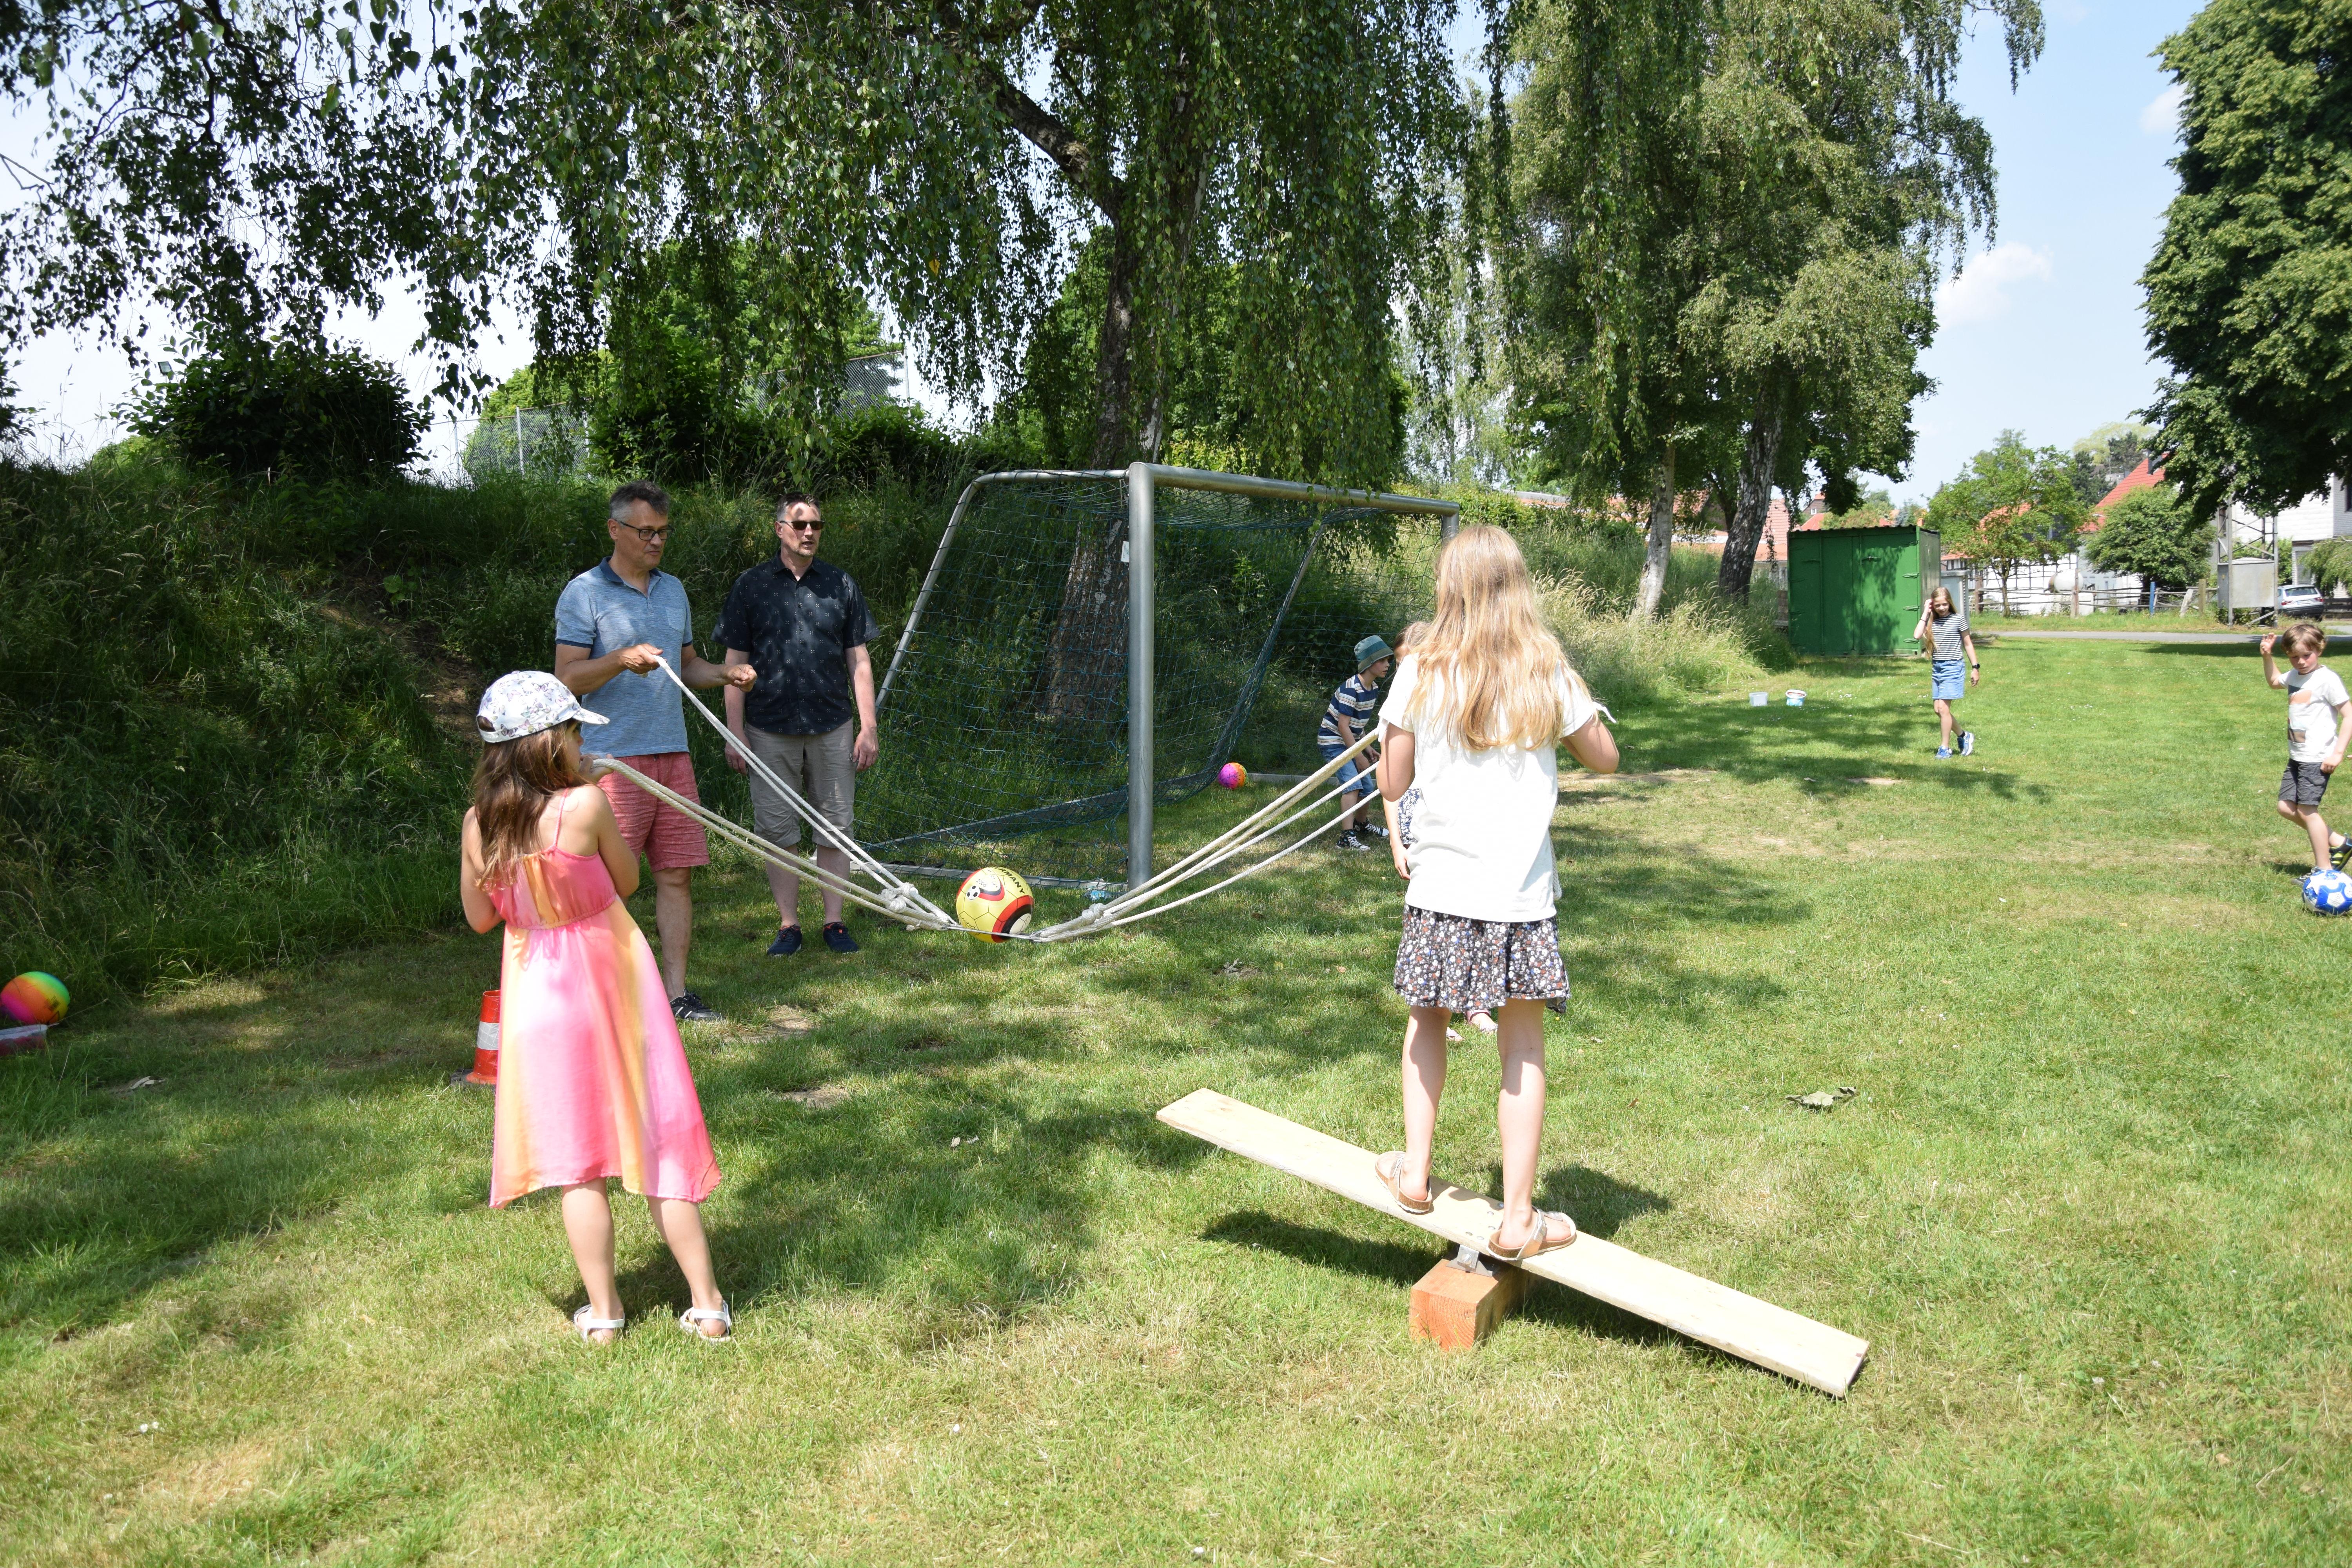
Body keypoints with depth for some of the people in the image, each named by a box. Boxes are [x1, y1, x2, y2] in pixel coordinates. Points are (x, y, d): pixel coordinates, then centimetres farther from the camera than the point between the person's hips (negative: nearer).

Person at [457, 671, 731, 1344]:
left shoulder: (480, 826, -7)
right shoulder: (585, 804, -19)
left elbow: (479, 918, 6)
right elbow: (627, 882, -4)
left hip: (539, 996, 3)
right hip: (612, 985, -2)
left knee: (577, 1161, 11)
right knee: (658, 1141, 9)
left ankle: (602, 1313, 18)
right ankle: (707, 1303, 15)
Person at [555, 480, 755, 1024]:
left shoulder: (674, 590, 17)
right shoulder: (584, 593, -3)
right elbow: (566, 679, -8)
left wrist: (724, 674, 6)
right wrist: (620, 660, -24)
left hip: (673, 753, 6)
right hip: (613, 757, -6)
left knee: (677, 875, 5)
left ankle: (676, 993, 11)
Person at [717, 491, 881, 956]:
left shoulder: (841, 584, 8)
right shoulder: (751, 586, 4)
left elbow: (859, 659, 9)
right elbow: (735, 662, 4)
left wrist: (869, 727, 3)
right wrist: (735, 733, -2)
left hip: (832, 726, 1)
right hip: (770, 730, -1)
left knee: (836, 827, 4)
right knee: (778, 830, 4)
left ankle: (834, 923, 13)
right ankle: (788, 925, 14)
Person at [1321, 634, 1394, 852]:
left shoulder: (1373, 688, 4)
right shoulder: (1350, 689, -24)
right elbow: (1343, 726, -23)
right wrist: (1359, 757, -20)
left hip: (1350, 742, 9)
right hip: (1332, 742, -9)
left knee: (1368, 788, 12)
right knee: (1353, 785, -22)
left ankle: (1360, 824, 37)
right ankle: (1347, 836, -26)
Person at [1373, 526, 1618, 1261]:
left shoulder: (1419, 675, -4)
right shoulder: (1547, 674, -4)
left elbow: (1392, 784, 3)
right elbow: (1606, 758, 10)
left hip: (1441, 889, 1)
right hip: (1521, 895, 0)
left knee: (1426, 1019, 21)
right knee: (1522, 1049, 6)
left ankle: (1415, 1170, 26)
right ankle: (1517, 1219, 12)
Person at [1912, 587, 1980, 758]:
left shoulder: (1958, 619, -3)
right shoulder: (1932, 621, 6)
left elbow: (1968, 644, 3)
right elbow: (1917, 635, -12)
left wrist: (1975, 667, 2)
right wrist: (1925, 614, -7)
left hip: (1953, 667, -5)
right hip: (1936, 667, 5)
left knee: (1943, 708, -11)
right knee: (1938, 709, 6)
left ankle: (1945, 747, -2)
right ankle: (1964, 736, 27)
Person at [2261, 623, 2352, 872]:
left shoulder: (2327, 679, -15)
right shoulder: (2295, 676, 8)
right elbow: (2274, 682, 32)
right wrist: (2267, 656, 18)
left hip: (2317, 758, -8)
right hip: (2296, 756, 8)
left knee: (2306, 810, -5)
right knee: (2286, 807, 9)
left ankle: (2324, 870, 5)